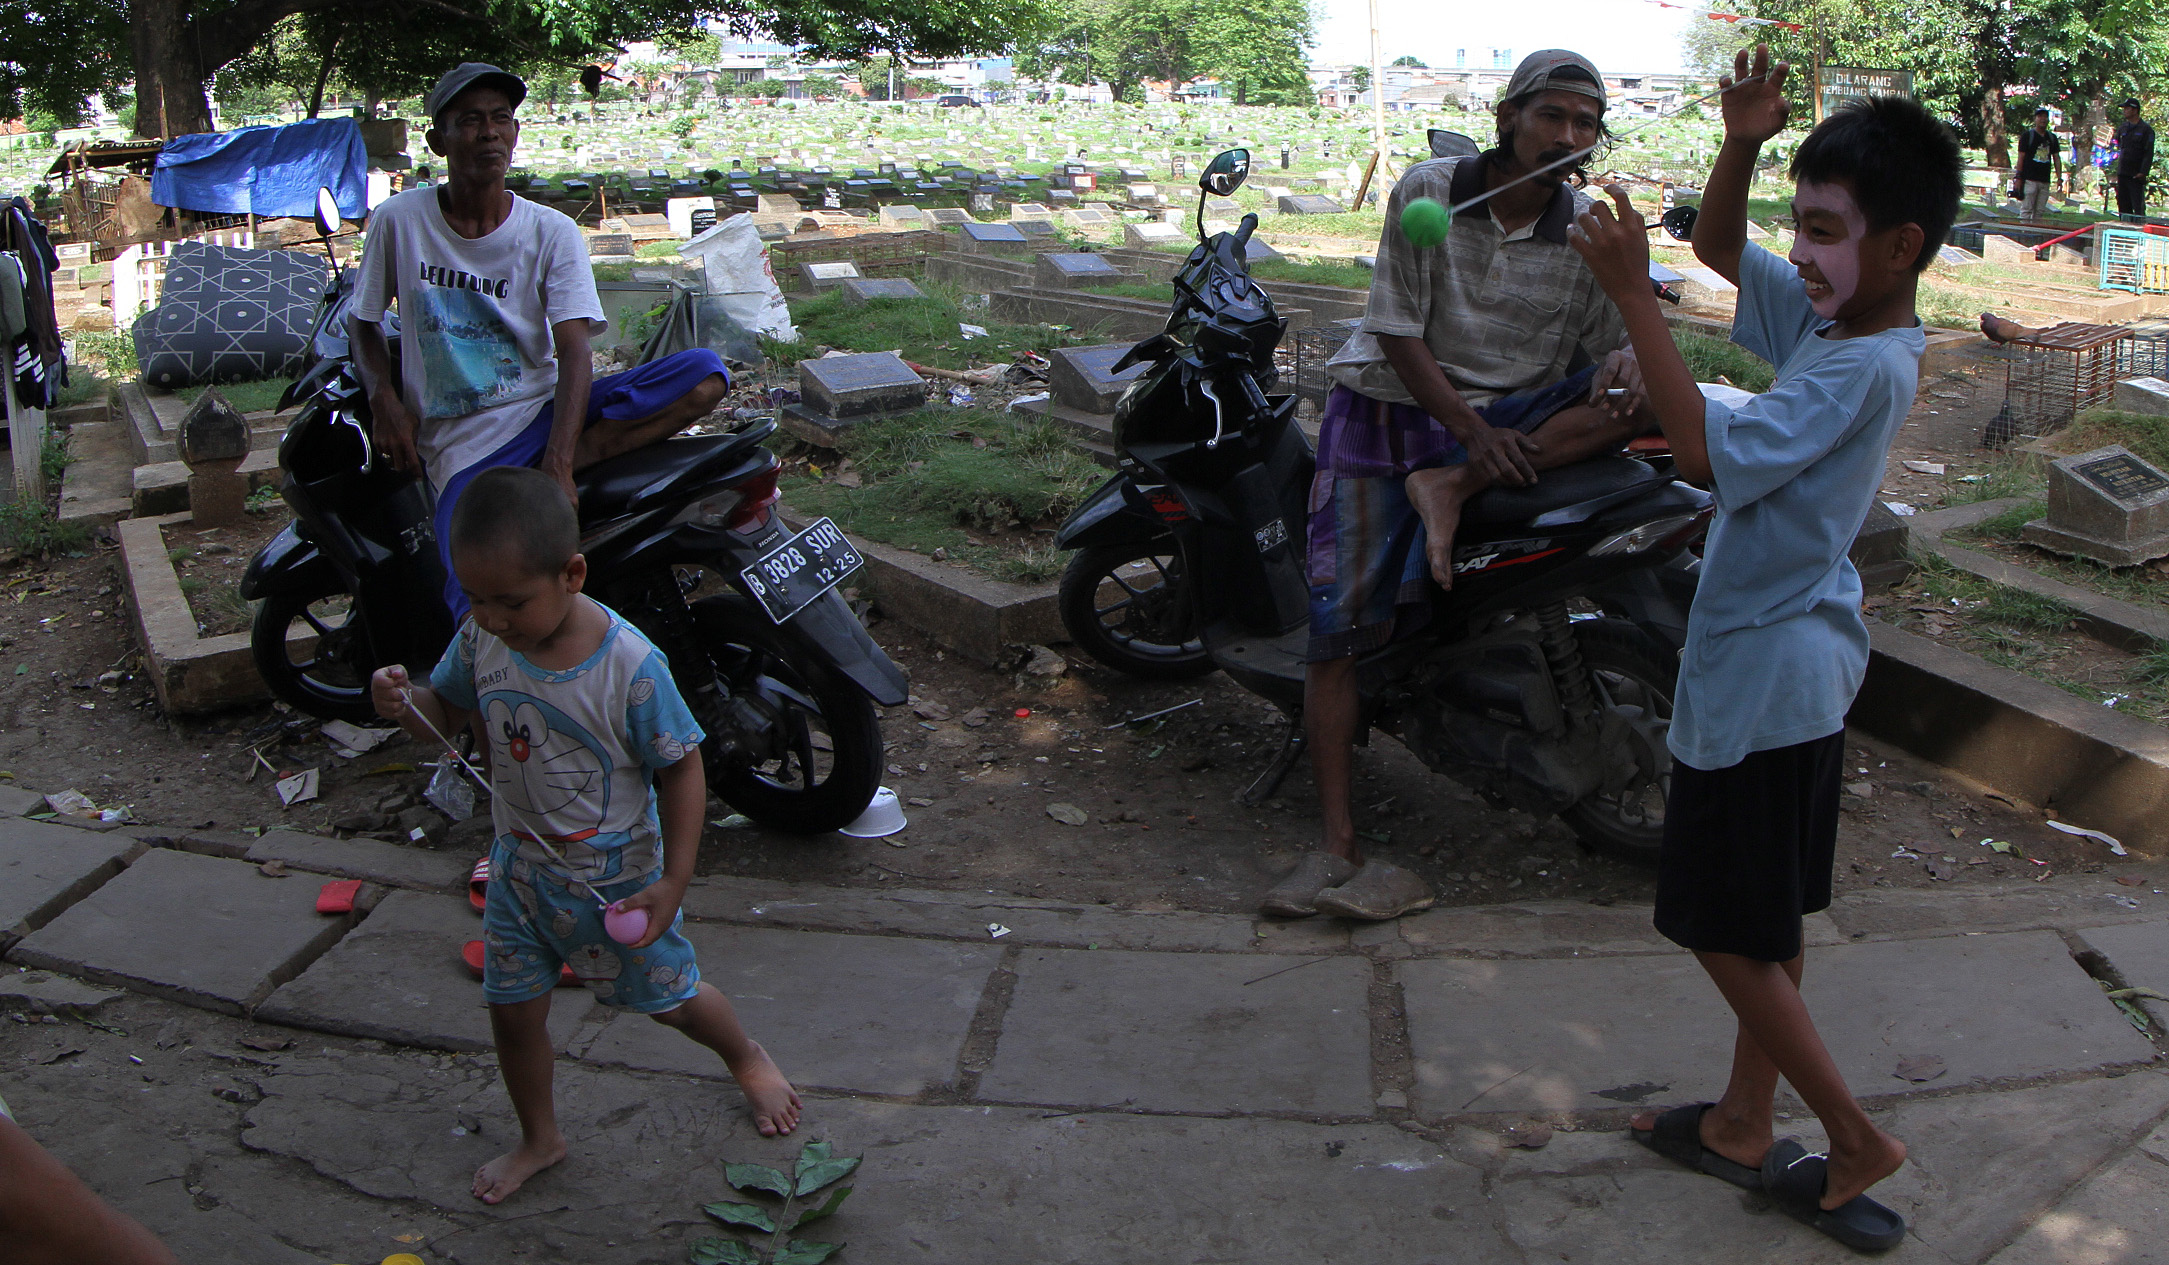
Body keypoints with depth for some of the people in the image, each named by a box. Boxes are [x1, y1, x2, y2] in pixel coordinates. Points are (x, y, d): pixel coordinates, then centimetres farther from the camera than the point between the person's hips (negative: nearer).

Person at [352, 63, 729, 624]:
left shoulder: (552, 232, 0)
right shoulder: (398, 221, 1)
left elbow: (574, 350, -10)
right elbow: (364, 321, 15)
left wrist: (556, 462, -26)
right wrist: (385, 401, -6)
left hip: (545, 406, 2)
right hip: (460, 443, -2)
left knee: (704, 374, -24)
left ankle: (569, 461, -25)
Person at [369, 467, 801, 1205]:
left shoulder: (629, 665, -29)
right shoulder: (481, 640, -14)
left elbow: (681, 768, -19)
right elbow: (445, 714, 4)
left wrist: (673, 881, -19)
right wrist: (401, 703, -20)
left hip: (617, 875, -4)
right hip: (521, 868, 4)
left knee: (668, 999, 16)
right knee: (512, 1011, 12)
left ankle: (747, 1058, 48)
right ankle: (539, 1139, 39)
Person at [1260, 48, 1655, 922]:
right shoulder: (1428, 191, -9)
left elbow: (1611, 342, 1)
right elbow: (1398, 333, -10)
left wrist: (1624, 362, -25)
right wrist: (1473, 429, -19)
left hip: (1518, 417, 3)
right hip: (1396, 404, -2)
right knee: (1341, 618, -16)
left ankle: (1457, 487, -25)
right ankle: (1339, 845, -13)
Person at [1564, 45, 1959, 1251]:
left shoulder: (1865, 367, -22)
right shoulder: (1833, 316, 5)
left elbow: (1710, 449, -30)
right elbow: (1720, 248, 15)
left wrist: (1631, 292, -29)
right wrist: (1744, 145, -4)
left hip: (1762, 676, -10)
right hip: (1797, 665, 10)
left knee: (1728, 929, 2)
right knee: (1766, 920, 18)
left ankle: (1857, 1138, 14)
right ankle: (1746, 1124, 32)